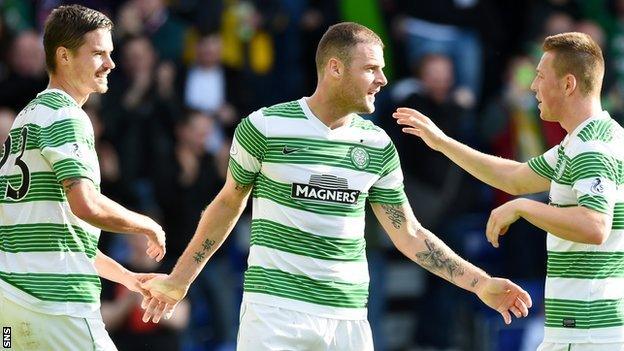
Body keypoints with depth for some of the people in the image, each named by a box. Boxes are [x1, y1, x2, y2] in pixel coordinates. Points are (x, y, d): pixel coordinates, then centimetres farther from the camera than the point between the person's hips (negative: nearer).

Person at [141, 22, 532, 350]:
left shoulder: (378, 147, 7)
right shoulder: (264, 128, -4)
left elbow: (409, 235, 12)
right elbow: (228, 204, 10)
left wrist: (480, 283, 6)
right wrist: (178, 280, 12)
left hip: (349, 316, 4)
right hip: (275, 311, -4)